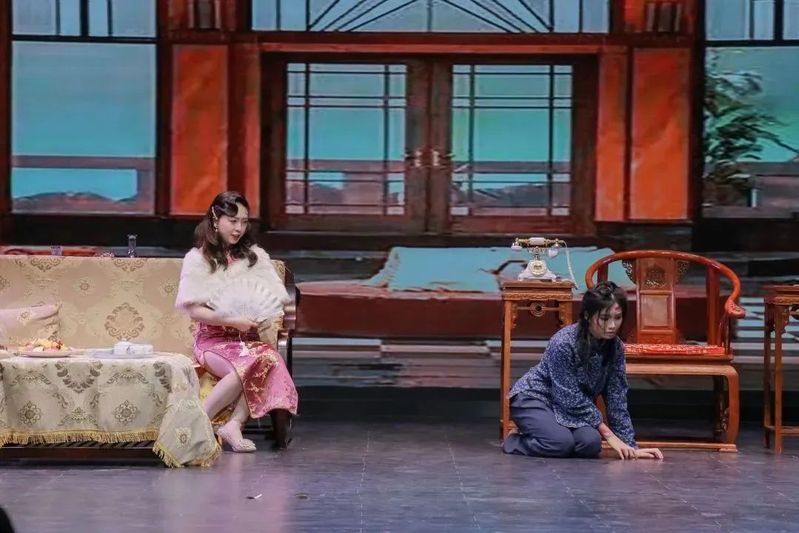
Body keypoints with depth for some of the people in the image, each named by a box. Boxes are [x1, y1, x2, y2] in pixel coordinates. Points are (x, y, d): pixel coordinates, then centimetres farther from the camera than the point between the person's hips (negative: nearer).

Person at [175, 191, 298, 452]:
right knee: (252, 363, -36)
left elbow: (277, 298, 12)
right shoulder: (197, 259, 4)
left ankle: (233, 424, -36)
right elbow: (194, 310, -4)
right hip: (213, 339, -3)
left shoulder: (255, 255, 15)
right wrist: (233, 321, -18)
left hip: (249, 337, 3)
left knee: (270, 358, -33)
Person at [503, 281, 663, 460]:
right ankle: (515, 443, -3)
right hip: (532, 398, -6)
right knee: (562, 442, -33)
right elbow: (571, 398, -23)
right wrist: (608, 433, -20)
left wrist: (631, 447, -11)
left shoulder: (615, 347, -9)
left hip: (568, 408, 6)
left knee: (591, 442, -24)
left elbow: (617, 399, -6)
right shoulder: (563, 343, -27)